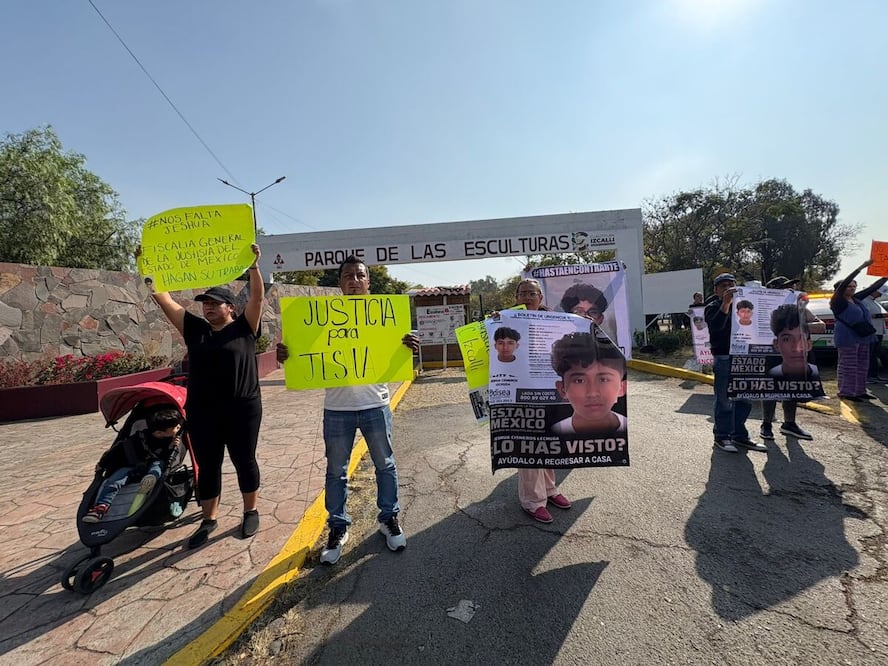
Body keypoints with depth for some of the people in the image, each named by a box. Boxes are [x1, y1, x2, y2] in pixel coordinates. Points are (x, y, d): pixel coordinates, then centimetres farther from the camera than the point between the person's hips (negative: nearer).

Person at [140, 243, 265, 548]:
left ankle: (251, 512, 27)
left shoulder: (244, 327, -1)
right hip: (201, 412, 4)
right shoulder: (195, 329, 8)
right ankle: (209, 519, 30)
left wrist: (254, 266, -22)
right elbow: (164, 300, 7)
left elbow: (258, 297, -13)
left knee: (244, 462, 10)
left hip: (242, 410, -3)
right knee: (207, 466, 13)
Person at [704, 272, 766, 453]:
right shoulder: (713, 307, -2)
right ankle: (721, 436, 9)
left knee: (745, 399, 11)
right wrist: (726, 304, -30)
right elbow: (716, 326, -21)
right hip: (724, 358, -6)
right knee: (724, 400, -1)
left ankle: (739, 435, 22)